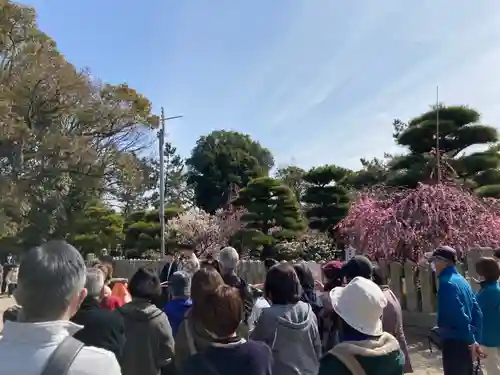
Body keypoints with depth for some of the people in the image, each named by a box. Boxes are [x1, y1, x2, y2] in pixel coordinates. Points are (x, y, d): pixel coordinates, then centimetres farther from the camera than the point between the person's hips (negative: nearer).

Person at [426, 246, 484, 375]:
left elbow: (460, 317, -23)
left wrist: (470, 342, -15)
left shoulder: (447, 283, -18)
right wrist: (475, 340, 13)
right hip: (464, 344, 9)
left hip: (454, 344, -9)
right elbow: (477, 313, 13)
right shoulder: (461, 280, 11)